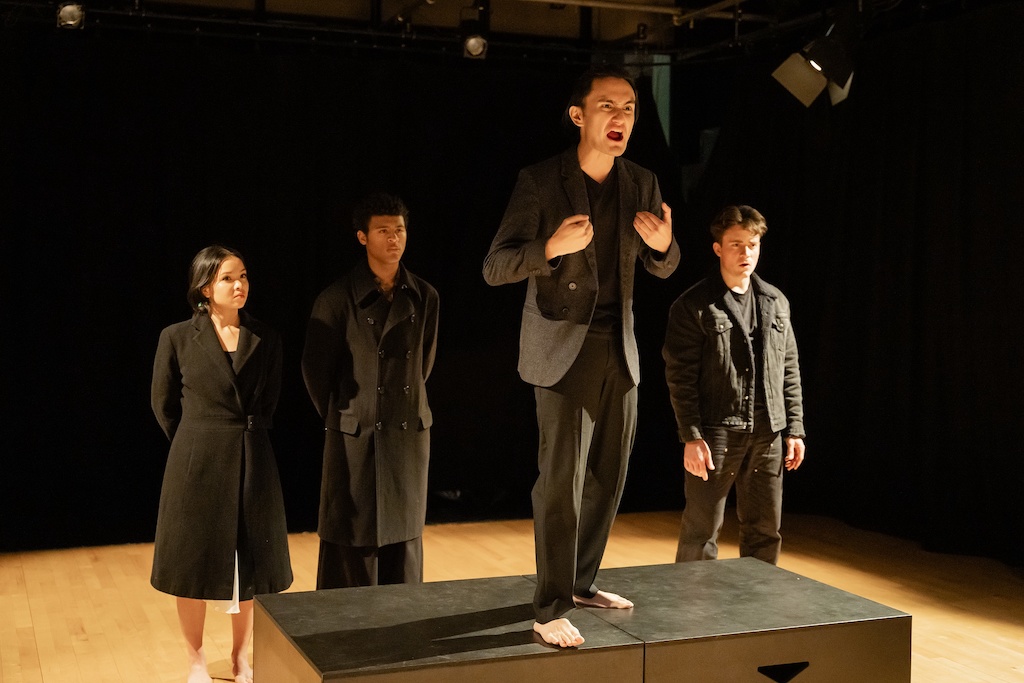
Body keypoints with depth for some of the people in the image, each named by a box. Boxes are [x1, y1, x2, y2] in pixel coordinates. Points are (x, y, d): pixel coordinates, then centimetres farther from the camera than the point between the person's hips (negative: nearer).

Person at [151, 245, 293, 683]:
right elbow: (164, 405, 3)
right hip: (198, 464, -2)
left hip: (252, 463, 2)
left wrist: (243, 439, 8)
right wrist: (200, 445, 8)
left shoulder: (265, 340, 1)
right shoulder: (178, 338, -5)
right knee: (195, 562, 6)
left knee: (250, 563, 9)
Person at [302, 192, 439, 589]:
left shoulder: (424, 298, 4)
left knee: (404, 538, 10)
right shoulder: (336, 299, -6)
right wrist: (340, 418, 9)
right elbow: (316, 370, 1)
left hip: (409, 436, 4)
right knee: (352, 544, 1)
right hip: (355, 438, -3)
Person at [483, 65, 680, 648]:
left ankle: (581, 582, 28)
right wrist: (551, 247, -29)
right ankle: (551, 609, 2)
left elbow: (662, 268, 14)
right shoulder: (540, 181, -9)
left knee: (608, 476, 12)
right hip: (565, 349, -5)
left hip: (620, 349, 6)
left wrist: (664, 243, -10)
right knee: (562, 478, -7)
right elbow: (495, 267, -11)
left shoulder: (642, 184, 5)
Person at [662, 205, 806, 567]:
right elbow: (680, 377, -8)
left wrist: (794, 429, 9)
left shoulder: (776, 302, 12)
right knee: (702, 531, -1)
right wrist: (691, 437, -15)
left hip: (767, 434, 5)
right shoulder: (693, 306, -4)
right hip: (715, 433, -5)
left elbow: (789, 371, 14)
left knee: (766, 532, 12)